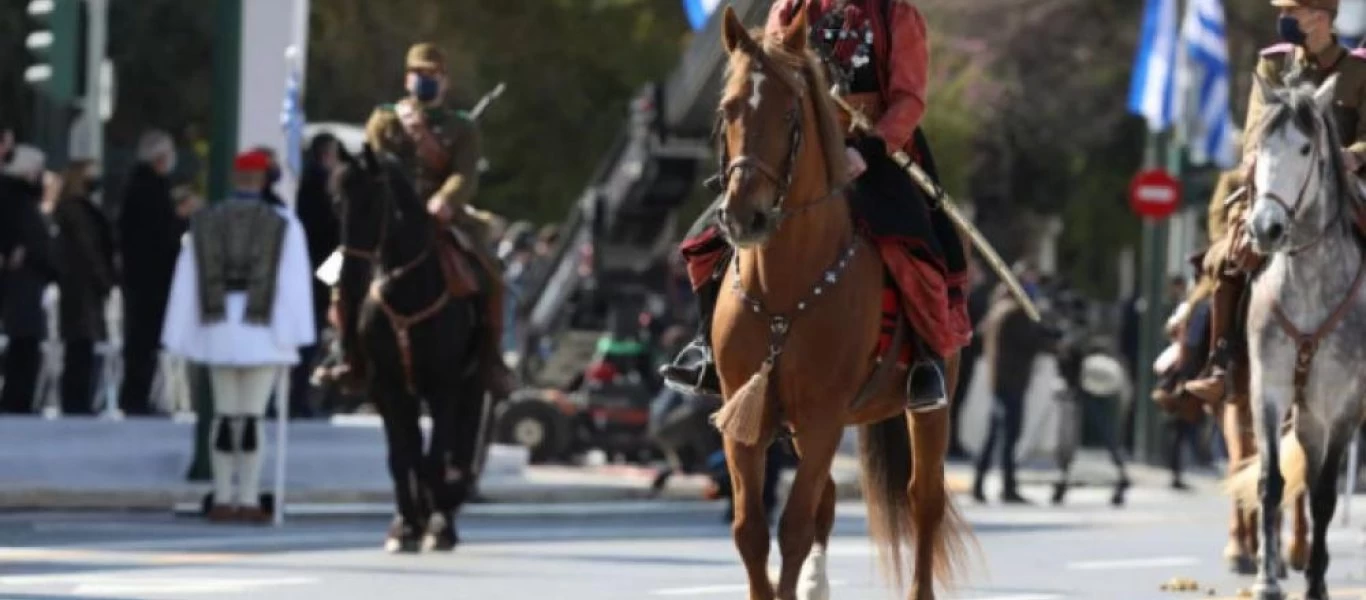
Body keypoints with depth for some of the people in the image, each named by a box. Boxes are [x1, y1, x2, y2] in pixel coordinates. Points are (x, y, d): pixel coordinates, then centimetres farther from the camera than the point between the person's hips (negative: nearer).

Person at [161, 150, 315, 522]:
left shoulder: (203, 223, 7)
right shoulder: (283, 225, -3)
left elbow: (186, 283, 8)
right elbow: (292, 284, -7)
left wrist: (181, 340, 11)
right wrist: (291, 338, -5)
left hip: (218, 329, 3)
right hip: (262, 333, -3)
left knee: (224, 416, 11)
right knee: (252, 416, -3)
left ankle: (222, 499, 10)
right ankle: (247, 500, -5)